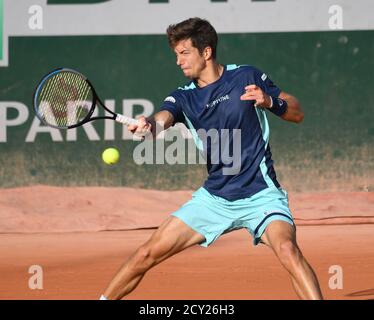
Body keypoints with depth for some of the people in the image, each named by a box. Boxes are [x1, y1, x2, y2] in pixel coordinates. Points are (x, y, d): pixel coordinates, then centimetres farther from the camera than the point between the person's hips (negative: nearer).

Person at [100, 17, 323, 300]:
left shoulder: (247, 77, -2)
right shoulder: (184, 97, 3)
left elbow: (298, 113, 2)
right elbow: (164, 117, -20)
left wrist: (269, 101, -19)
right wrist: (149, 124, -44)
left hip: (260, 194, -3)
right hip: (214, 197, 4)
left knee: (287, 249, -33)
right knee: (147, 255, 2)